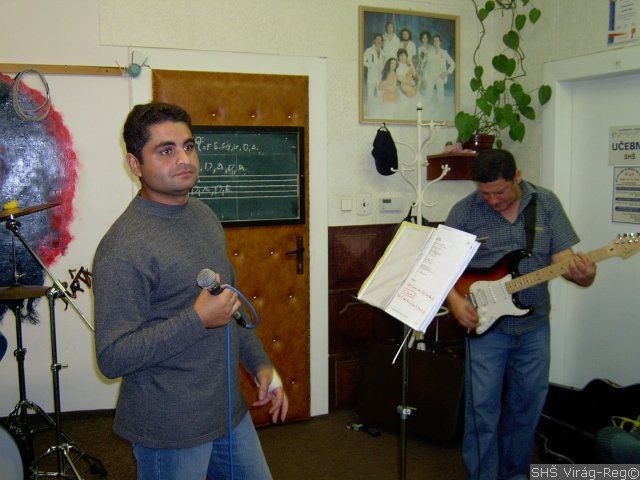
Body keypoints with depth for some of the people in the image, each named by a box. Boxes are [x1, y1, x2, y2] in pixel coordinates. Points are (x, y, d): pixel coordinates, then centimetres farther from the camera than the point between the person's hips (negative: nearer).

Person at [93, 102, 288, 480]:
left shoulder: (204, 215, 5)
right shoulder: (124, 246, -21)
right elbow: (112, 357, -22)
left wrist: (260, 364, 11)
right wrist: (198, 319, -28)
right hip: (170, 433, -7)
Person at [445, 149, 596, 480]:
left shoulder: (546, 203, -1)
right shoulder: (464, 211, -7)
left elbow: (563, 257, -3)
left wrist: (583, 274, -25)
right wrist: (454, 299, -17)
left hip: (534, 326, 3)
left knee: (528, 406, 14)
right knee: (482, 407, -1)